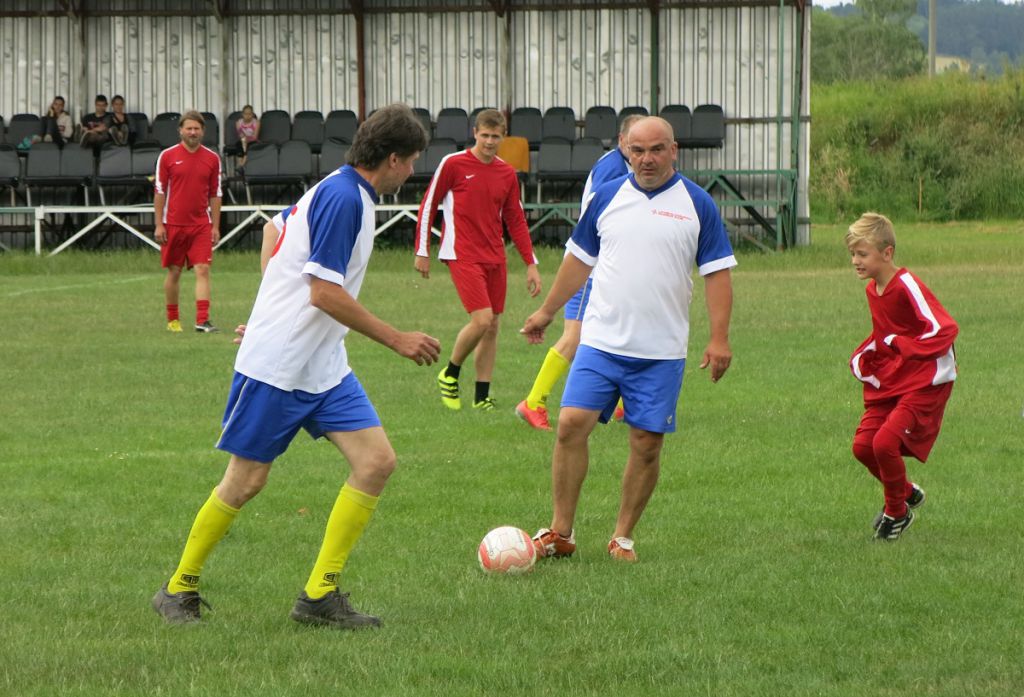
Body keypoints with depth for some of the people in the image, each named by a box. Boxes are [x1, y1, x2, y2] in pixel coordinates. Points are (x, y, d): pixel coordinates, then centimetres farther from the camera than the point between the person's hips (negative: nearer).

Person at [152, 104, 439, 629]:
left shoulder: (342, 192, 10)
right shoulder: (342, 198, -19)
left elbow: (280, 228, 24)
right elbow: (325, 292, -23)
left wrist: (272, 313, 31)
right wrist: (397, 340, -17)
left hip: (323, 368, 9)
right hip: (276, 364, -9)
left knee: (376, 461, -3)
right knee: (246, 482, -1)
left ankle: (319, 594, 1)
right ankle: (179, 589, 17)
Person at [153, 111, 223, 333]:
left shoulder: (212, 158, 5)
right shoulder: (167, 156, 0)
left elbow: (215, 195, 9)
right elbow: (159, 192, 2)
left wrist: (215, 226, 4)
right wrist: (159, 225, -3)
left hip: (202, 225, 1)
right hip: (173, 224, -1)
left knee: (203, 270, -10)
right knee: (174, 272, 7)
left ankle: (202, 320, -16)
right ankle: (172, 319, 18)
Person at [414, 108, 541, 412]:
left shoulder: (507, 173, 8)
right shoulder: (453, 164, -6)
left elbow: (516, 221, 15)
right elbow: (428, 205, 1)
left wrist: (531, 264, 11)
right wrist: (422, 251, 0)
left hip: (495, 258, 5)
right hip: (462, 256, -5)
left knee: (493, 325, 5)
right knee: (482, 320, -17)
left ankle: (482, 397, 12)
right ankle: (449, 374, 7)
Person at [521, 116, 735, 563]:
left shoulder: (697, 205, 0)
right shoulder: (607, 197, 6)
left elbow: (717, 272, 0)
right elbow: (579, 258, 17)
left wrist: (719, 337, -8)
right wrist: (547, 312, 21)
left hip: (661, 353, -1)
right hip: (600, 342, 1)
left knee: (647, 444, 1)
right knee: (571, 425, -10)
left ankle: (623, 537, 14)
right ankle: (561, 533, 0)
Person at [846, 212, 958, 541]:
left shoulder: (908, 287, -20)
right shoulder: (872, 290, 8)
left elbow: (945, 329, -24)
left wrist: (903, 346, -22)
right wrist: (864, 357, 4)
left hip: (925, 382, -9)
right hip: (888, 381, 9)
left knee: (885, 442, -20)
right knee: (863, 446, 0)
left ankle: (897, 512, 4)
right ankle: (907, 493, 25)